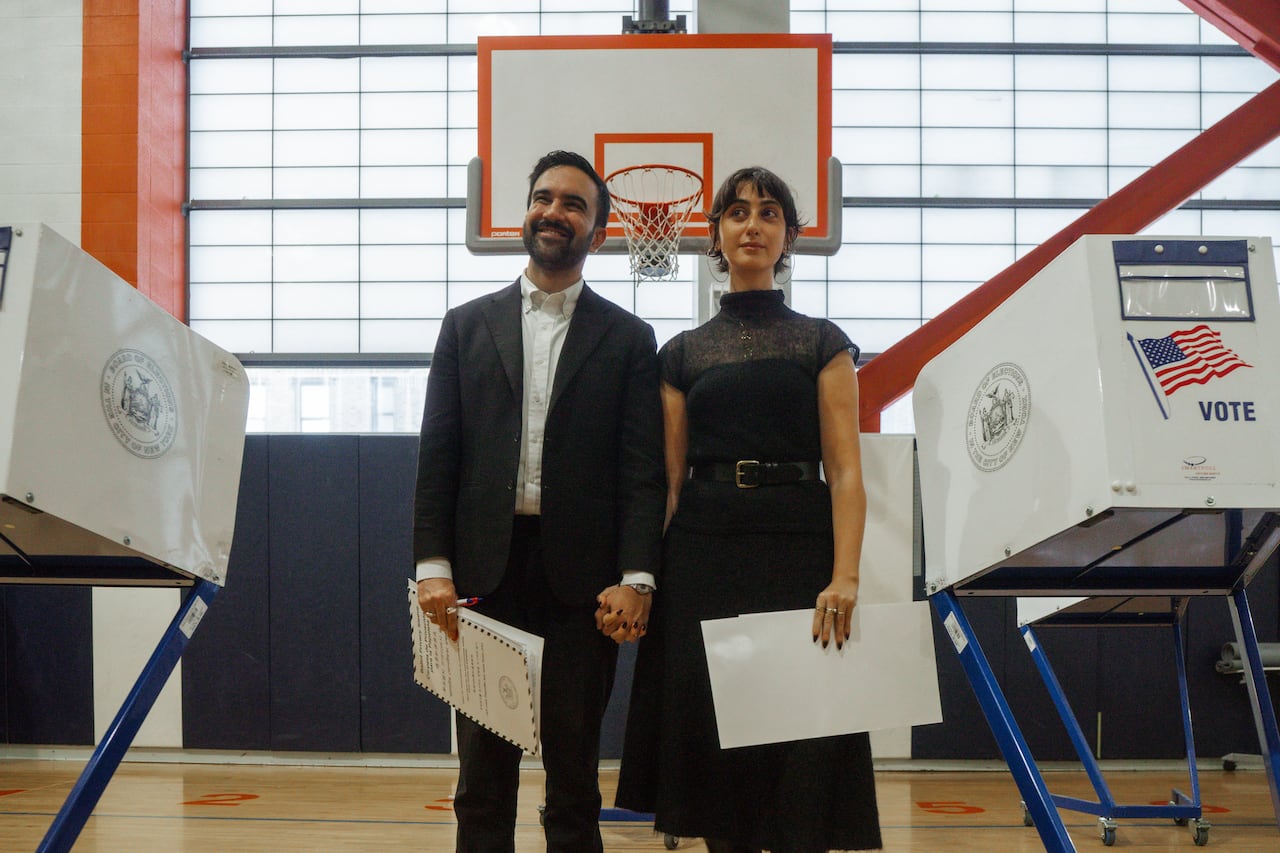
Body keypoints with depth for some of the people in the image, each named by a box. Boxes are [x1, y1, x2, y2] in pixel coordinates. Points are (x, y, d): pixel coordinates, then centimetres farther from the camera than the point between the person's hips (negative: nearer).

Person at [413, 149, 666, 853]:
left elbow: (643, 470, 0)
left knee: (574, 772, 7)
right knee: (483, 774, 9)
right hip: (485, 572, 1)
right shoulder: (467, 325, 10)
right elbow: (437, 457, 5)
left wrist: (636, 578, -11)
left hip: (581, 577, -1)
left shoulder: (628, 339, 6)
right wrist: (433, 567, -5)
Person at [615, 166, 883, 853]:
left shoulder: (822, 343, 6)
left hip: (797, 549, -2)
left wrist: (844, 577, -16)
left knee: (802, 745, -4)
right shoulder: (683, 352, 12)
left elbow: (845, 469, -3)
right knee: (713, 734, 4)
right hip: (705, 554, 2)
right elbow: (669, 478, 9)